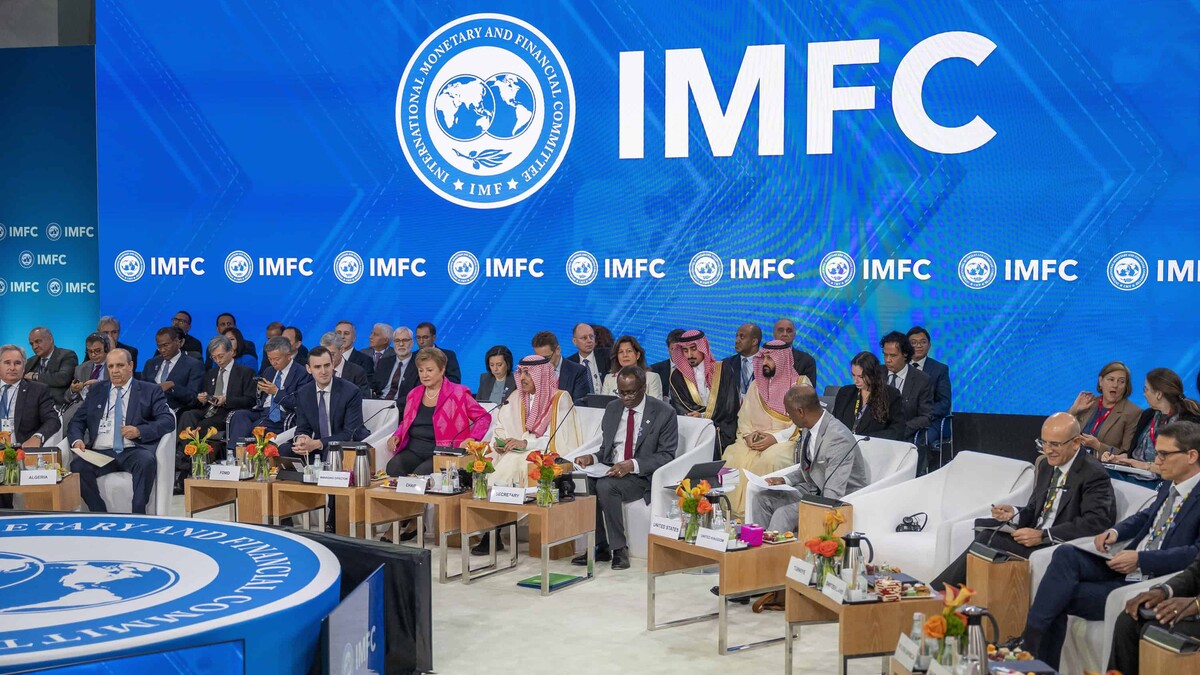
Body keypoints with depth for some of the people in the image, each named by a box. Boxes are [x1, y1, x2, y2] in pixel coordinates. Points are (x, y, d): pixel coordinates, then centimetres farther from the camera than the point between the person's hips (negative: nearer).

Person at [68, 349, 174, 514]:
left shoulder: (150, 391, 13)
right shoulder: (97, 390, 23)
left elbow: (167, 421, 1)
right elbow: (77, 421, 18)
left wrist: (140, 431, -17)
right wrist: (77, 440, -5)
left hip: (133, 451, -2)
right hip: (100, 452, 2)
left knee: (147, 460, -36)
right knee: (78, 466, -29)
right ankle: (101, 517, -18)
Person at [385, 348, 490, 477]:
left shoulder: (458, 393, 3)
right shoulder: (414, 394, 19)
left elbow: (484, 417, 2)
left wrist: (471, 439, -14)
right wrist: (396, 436, 9)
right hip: (413, 451, 4)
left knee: (422, 472, -35)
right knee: (393, 467, -28)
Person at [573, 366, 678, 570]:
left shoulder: (664, 413, -5)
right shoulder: (612, 409, 12)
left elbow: (666, 455, -10)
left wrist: (633, 465, -25)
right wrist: (592, 458, -7)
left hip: (641, 476, -5)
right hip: (610, 470, 5)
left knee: (606, 485, -33)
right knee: (586, 483, -26)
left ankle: (619, 549, -19)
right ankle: (600, 548, -14)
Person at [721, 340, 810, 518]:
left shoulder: (801, 384, 2)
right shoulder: (757, 385, 19)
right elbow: (744, 416, 17)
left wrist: (775, 438, -18)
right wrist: (748, 434, -6)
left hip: (785, 439, -4)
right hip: (755, 438, 4)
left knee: (769, 460, -37)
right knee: (732, 458, -26)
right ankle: (733, 510, -20)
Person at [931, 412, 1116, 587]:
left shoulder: (1093, 474, -10)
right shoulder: (1046, 466, 16)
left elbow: (1095, 523, -21)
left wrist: (1043, 536, -24)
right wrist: (1013, 513, -3)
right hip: (1036, 539, 7)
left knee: (989, 541, -23)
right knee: (987, 535, -20)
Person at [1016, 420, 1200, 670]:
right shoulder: (1169, 485, 13)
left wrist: (1141, 560, -23)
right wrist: (1116, 532, 9)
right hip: (1123, 567, 8)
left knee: (1061, 597, -21)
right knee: (1065, 555, -19)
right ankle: (1030, 639, -22)